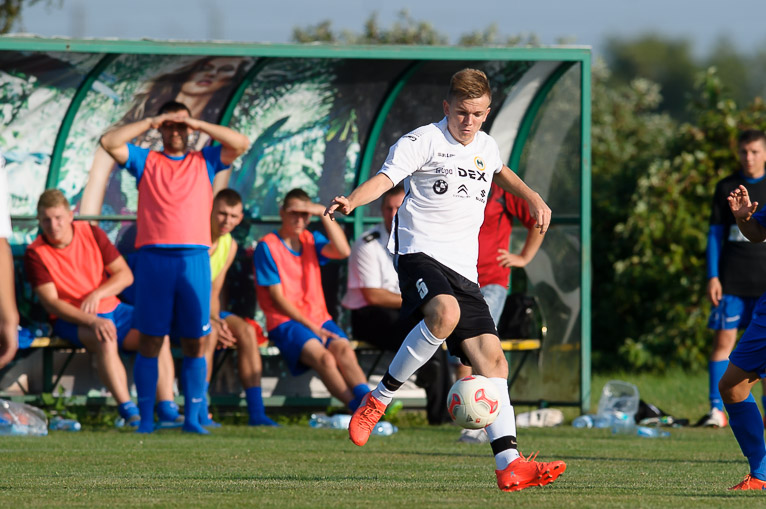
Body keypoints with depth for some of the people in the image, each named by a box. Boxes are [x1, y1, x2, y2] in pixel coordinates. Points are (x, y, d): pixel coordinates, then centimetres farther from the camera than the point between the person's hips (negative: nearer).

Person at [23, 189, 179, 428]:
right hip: (72, 319, -4)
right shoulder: (35, 253, -8)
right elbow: (50, 302, -15)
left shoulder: (92, 234, 3)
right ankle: (128, 411, -40)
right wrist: (91, 321, -28)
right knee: (104, 339, -37)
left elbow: (125, 275, 5)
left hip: (112, 309, 4)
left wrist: (97, 294, -14)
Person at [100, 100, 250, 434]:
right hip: (153, 257, -1)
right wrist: (150, 123, 4)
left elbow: (241, 143, 5)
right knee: (149, 341, -2)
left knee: (195, 343, 0)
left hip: (194, 258, 1)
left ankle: (192, 417, 4)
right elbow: (109, 142, 4)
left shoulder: (205, 161, 17)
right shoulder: (145, 161, 15)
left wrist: (198, 124, 4)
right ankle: (146, 418, 1)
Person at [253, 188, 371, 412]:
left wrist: (324, 213, -4)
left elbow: (343, 251, -2)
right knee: (324, 357, -32)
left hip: (319, 319, 5)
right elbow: (278, 298, -4)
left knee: (344, 350, -28)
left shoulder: (311, 240, 18)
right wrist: (311, 327, -11)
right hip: (286, 322, -5)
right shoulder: (267, 246, 1)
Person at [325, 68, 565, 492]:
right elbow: (386, 177, -18)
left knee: (491, 357, -3)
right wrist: (352, 201, -36)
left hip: (463, 268, 7)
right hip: (421, 251, -7)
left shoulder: (485, 146, 18)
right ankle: (378, 400, -21)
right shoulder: (424, 141, -3)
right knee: (444, 313, -37)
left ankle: (509, 465, -7)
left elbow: (500, 172, 44)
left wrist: (533, 199, 34)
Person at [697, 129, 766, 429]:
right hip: (731, 280, 0)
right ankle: (716, 410, -4)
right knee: (723, 341, -5)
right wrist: (712, 277, -1)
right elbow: (715, 233, 8)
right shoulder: (726, 188, 7)